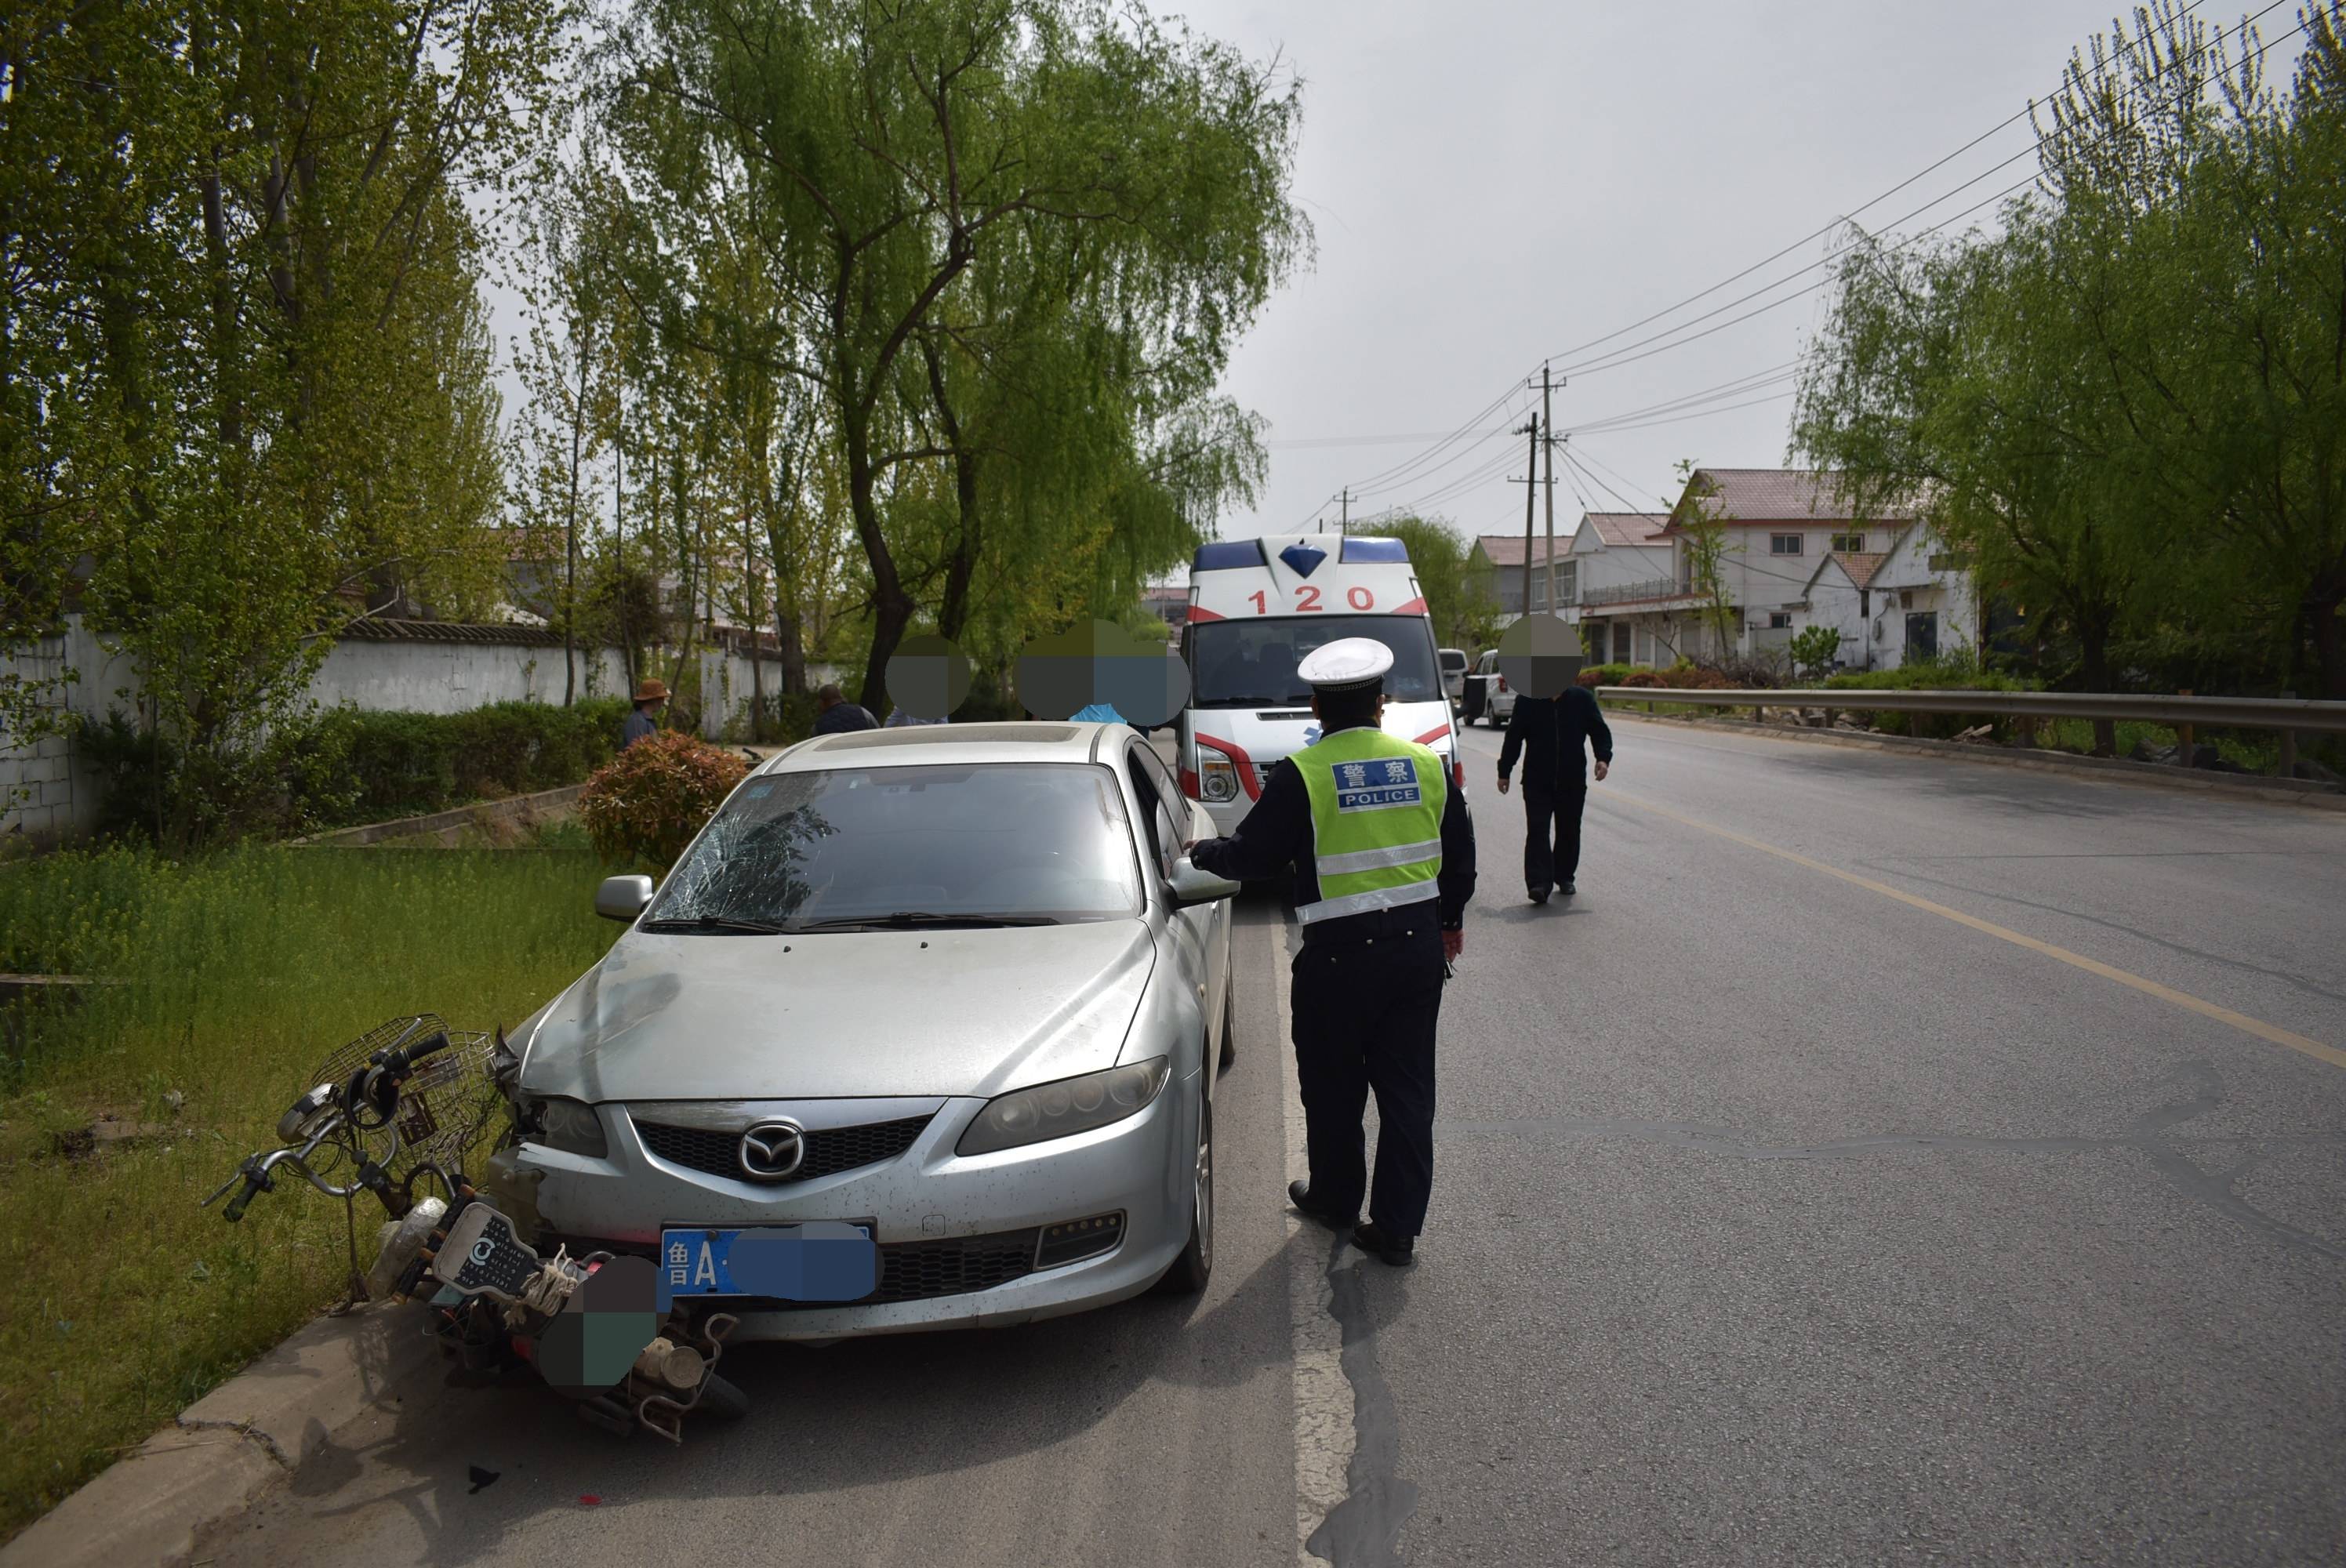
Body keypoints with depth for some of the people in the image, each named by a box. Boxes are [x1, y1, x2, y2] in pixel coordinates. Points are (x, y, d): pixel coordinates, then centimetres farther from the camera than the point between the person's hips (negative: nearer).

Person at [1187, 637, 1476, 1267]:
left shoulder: (1302, 773, -11)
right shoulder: (1426, 765, 3)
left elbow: (1249, 855, -6)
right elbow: (1460, 857, 13)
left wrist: (1201, 853, 16)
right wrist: (1449, 920, 29)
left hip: (1340, 955, -4)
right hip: (1418, 947, 4)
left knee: (1333, 1089, 15)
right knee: (1407, 1089, 10)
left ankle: (1336, 1199, 32)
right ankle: (1397, 1228, 13)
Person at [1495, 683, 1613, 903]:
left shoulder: (1582, 698, 2)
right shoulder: (1527, 701, 0)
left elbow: (1600, 732, 7)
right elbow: (1513, 737, 6)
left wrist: (1603, 758, -10)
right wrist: (1504, 771, 5)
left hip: (1573, 780, 2)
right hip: (1537, 781, -2)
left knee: (1569, 831, 11)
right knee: (1537, 831, -11)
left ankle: (1565, 877, 29)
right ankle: (1539, 883, -16)